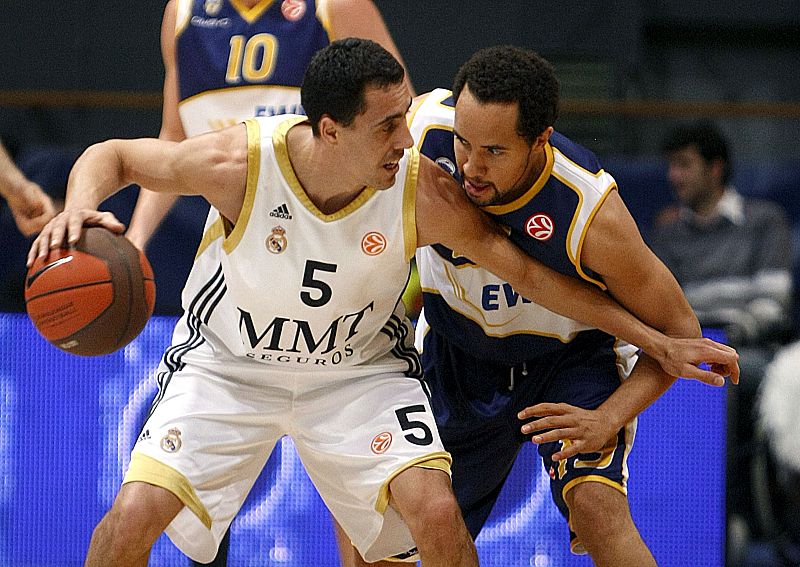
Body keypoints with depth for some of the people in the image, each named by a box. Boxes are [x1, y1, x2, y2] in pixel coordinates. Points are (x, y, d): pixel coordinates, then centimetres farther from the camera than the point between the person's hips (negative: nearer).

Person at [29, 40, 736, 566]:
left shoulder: (424, 192, -25)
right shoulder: (243, 162, -29)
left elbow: (529, 271, -13)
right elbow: (115, 155, -12)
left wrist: (658, 342, -12)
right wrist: (79, 208, -35)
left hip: (359, 370, 1)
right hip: (229, 361, -1)